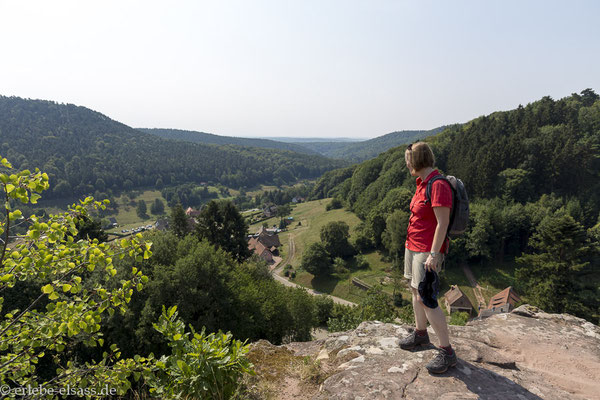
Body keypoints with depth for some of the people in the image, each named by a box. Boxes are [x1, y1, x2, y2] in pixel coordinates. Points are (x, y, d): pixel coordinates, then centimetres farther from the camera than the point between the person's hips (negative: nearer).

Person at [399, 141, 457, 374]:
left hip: (428, 251, -9)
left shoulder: (438, 185, -21)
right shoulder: (422, 183, 8)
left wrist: (433, 254, -22)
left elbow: (443, 223, -22)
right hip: (414, 246, 10)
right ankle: (420, 333, 38)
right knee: (415, 290, 18)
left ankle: (447, 352, 7)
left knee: (425, 299, -7)